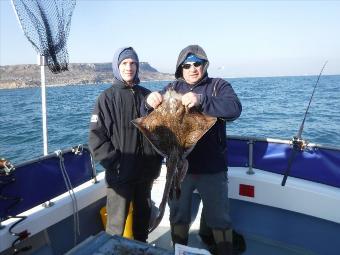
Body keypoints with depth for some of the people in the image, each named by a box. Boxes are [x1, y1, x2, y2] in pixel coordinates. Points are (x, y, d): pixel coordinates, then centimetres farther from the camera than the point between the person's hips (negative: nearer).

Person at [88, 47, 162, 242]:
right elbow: (96, 138, -10)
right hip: (120, 173, -4)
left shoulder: (146, 95, 6)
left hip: (146, 172, 4)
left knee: (143, 217, 20)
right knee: (117, 222, 3)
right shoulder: (107, 98, -5)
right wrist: (115, 164, -16)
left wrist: (157, 162, 5)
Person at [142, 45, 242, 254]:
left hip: (212, 168, -2)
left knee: (219, 218, 12)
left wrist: (201, 100, -35)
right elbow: (147, 116, 0)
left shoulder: (219, 86, -1)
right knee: (178, 216, 20)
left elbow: (235, 108, -20)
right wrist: (149, 102, -24)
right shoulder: (173, 88, 6)